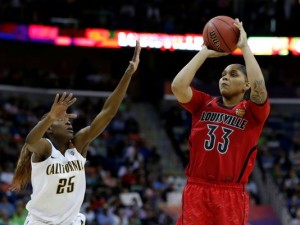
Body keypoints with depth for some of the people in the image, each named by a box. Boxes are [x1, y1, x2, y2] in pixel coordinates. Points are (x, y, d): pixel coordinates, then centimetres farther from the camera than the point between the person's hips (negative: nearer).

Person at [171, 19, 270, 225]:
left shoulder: (253, 111, 4)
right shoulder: (204, 104, 11)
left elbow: (259, 87, -17)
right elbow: (178, 86, -5)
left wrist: (244, 45, -10)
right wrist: (205, 53, 2)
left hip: (231, 194, -2)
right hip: (196, 191, 2)